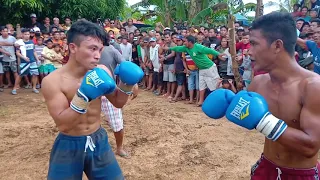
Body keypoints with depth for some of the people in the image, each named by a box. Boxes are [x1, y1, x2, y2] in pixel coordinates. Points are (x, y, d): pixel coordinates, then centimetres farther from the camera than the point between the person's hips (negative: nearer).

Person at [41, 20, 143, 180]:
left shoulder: (101, 72, -7)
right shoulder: (52, 81, -17)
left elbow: (118, 102, 4)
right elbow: (62, 125, -23)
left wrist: (127, 84, -14)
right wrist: (83, 96, -35)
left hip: (99, 141, 4)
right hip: (68, 146, -3)